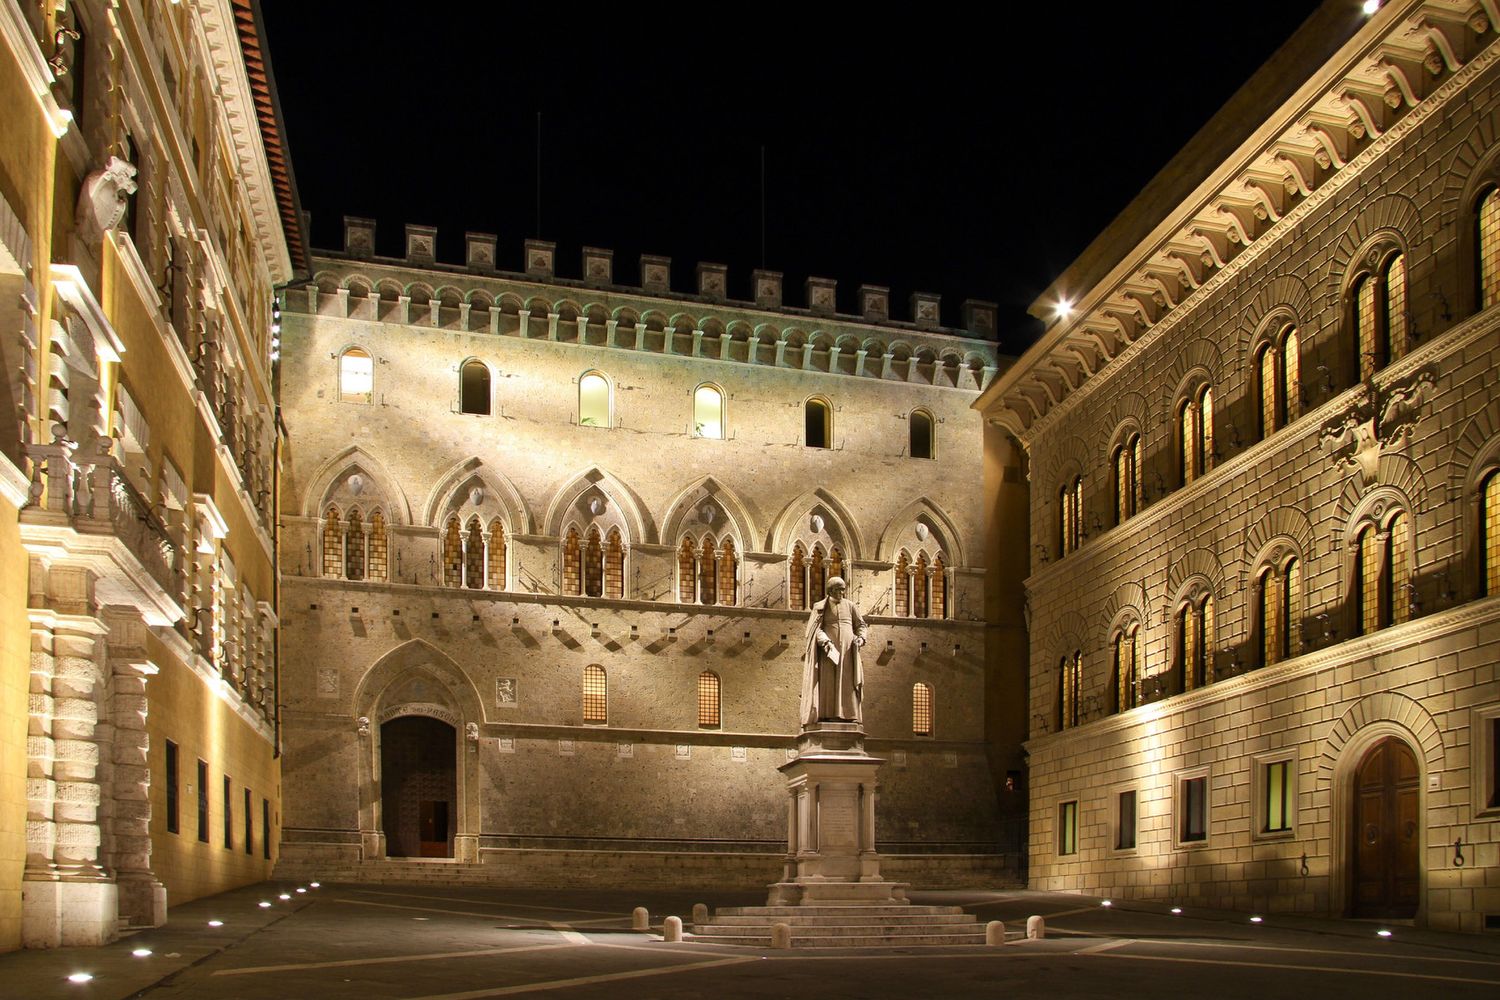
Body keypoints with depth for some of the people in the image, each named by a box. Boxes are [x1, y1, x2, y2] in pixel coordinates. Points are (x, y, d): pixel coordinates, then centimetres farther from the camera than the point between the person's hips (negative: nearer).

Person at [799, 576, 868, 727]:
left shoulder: (850, 606, 12)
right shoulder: (820, 607, 6)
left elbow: (861, 625, 14)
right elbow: (815, 628, -3)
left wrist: (860, 637, -8)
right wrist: (825, 641, -22)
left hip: (847, 648, 2)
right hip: (829, 648, -2)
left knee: (848, 681, -4)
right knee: (828, 680, -9)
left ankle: (849, 715, -8)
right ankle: (827, 714, -13)